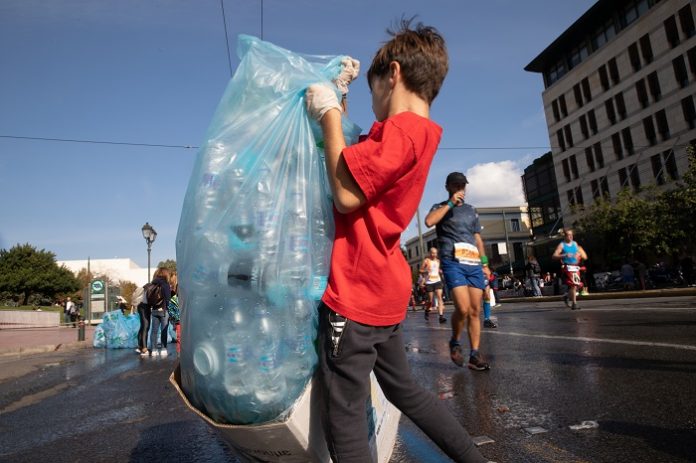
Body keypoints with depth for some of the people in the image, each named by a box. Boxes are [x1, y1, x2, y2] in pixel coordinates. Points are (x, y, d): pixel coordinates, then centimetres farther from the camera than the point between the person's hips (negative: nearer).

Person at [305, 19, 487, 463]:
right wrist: (338, 95, 17)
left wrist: (328, 113, -11)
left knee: (343, 417, 2)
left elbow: (346, 196, -20)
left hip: (356, 291, -10)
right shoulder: (418, 131, 15)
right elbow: (349, 155, 22)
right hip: (382, 289, 10)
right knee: (404, 390, 24)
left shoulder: (400, 129, -15)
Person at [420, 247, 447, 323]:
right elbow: (421, 270, 0)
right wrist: (426, 271, -19)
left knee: (439, 297, -12)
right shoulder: (426, 260, -1)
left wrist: (440, 271, 6)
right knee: (431, 300, 2)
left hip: (437, 281, 3)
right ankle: (427, 311, 33)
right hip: (429, 282, -3)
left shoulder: (438, 261, 12)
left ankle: (441, 316, -18)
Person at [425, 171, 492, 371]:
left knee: (475, 311, 1)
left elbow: (478, 238, 23)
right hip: (453, 263, -5)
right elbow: (429, 221, -13)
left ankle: (475, 355, 7)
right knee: (463, 308, -17)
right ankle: (455, 342, 8)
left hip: (474, 264, 5)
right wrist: (450, 203, -8)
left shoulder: (471, 210, 23)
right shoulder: (440, 207, 10)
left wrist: (485, 263, 15)